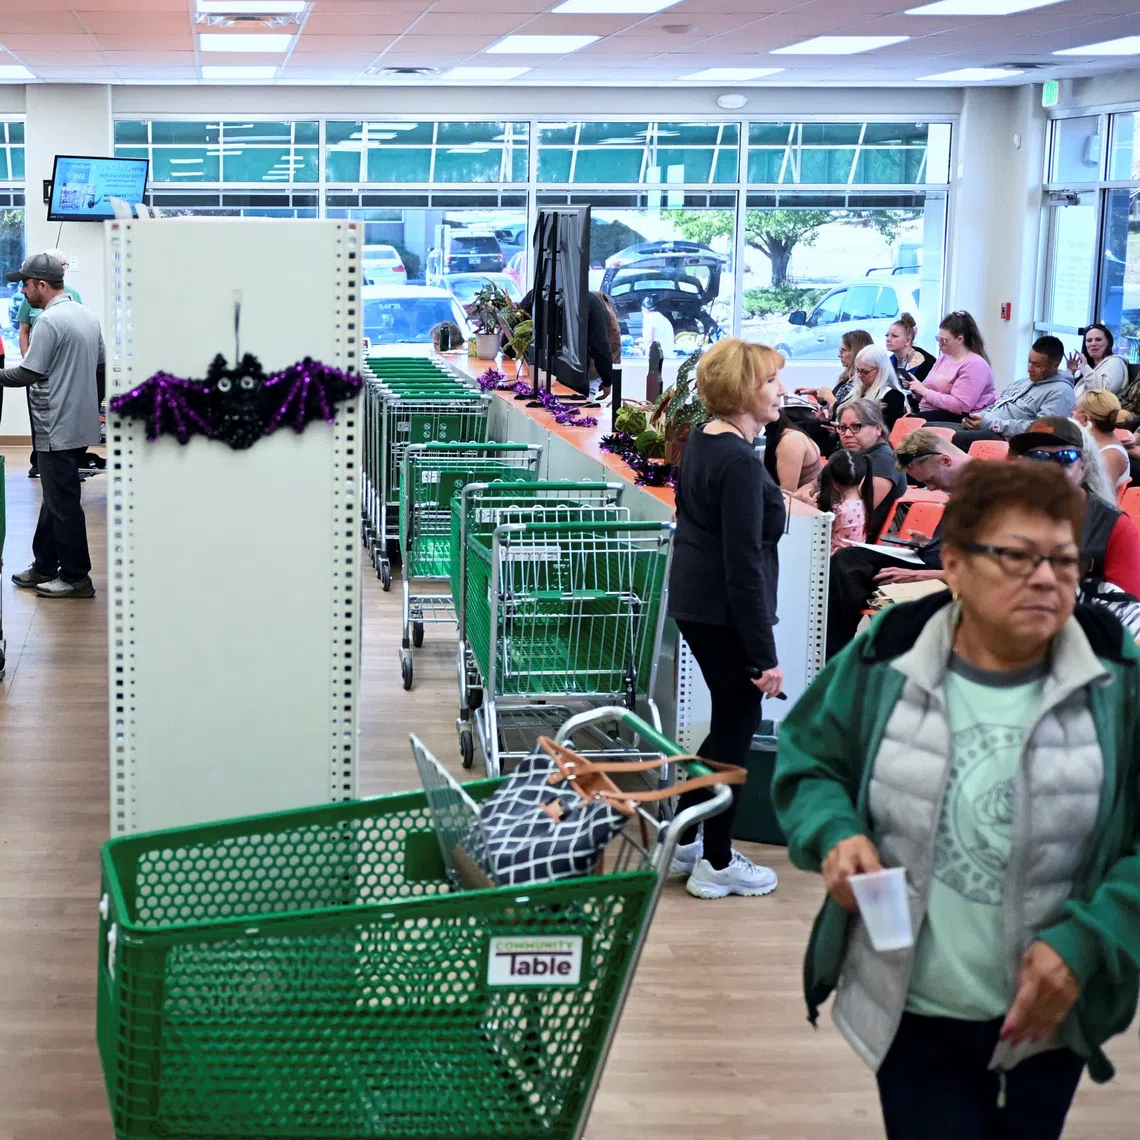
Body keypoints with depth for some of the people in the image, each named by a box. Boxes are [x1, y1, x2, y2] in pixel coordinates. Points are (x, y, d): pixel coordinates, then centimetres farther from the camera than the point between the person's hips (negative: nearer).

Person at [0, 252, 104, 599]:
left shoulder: (50, 321, -17)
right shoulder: (88, 316, 11)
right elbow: (101, 367, 16)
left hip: (57, 430, -9)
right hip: (81, 424, 9)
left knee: (63, 504, -2)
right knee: (55, 499, 17)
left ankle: (76, 577, 4)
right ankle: (44, 568, 25)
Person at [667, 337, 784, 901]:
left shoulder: (701, 441, 7)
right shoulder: (741, 464, -21)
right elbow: (744, 566, -22)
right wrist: (764, 655, -19)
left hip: (692, 603, 9)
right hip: (727, 615, -9)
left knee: (730, 722, 20)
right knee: (737, 727, 4)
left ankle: (683, 840, 29)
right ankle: (716, 865, 15)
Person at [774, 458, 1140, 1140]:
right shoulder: (882, 662, -9)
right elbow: (806, 764, 5)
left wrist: (1085, 943, -18)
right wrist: (836, 834, -15)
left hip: (1049, 1016, 1)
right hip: (911, 1012, -1)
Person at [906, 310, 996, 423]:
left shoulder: (974, 365, -14)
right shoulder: (944, 357, 16)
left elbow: (960, 406, -23)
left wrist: (924, 391, -18)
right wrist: (915, 387, -3)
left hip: (959, 419, -8)